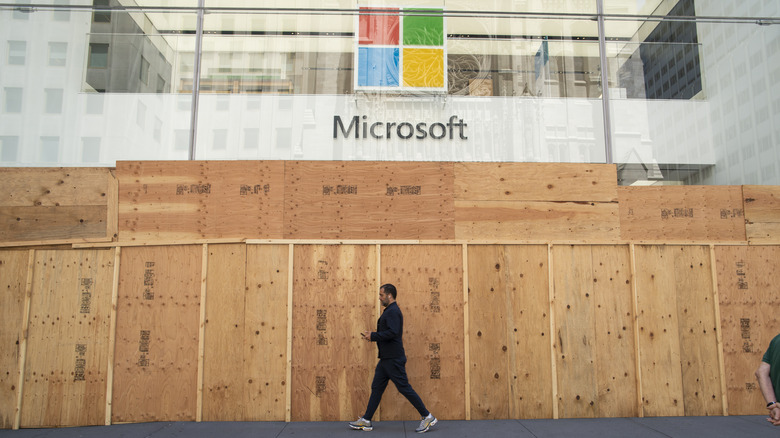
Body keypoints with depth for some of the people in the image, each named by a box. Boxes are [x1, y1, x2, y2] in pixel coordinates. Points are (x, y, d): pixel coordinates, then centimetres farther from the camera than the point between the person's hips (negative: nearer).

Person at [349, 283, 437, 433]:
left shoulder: (393, 311, -16)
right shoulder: (390, 311, 17)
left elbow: (392, 332, -28)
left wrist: (373, 336, -21)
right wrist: (372, 336, 14)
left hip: (393, 359, -11)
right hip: (386, 359, 11)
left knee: (404, 388, -5)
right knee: (377, 388, 11)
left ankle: (427, 417, 5)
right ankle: (366, 421, 16)